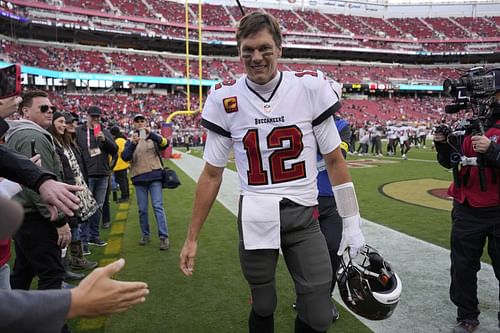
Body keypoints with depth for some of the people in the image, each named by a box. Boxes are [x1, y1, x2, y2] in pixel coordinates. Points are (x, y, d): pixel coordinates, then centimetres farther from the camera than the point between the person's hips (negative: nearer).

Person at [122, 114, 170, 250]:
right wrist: (133, 144, -23)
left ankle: (164, 237, -5)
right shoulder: (130, 141, 10)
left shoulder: (153, 137, 8)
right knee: (142, 209, 8)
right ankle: (145, 235, 23)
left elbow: (164, 143, -14)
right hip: (139, 178, 2)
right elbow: (125, 157, -7)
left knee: (158, 206, -6)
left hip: (154, 176, -2)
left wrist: (151, 134, -29)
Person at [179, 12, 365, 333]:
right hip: (254, 219, 0)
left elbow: (334, 160, 3)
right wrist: (192, 238, 5)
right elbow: (212, 174, 3)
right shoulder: (225, 98, -3)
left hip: (304, 216, 0)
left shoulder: (310, 86, -5)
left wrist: (352, 223, 1)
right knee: (263, 307, 14)